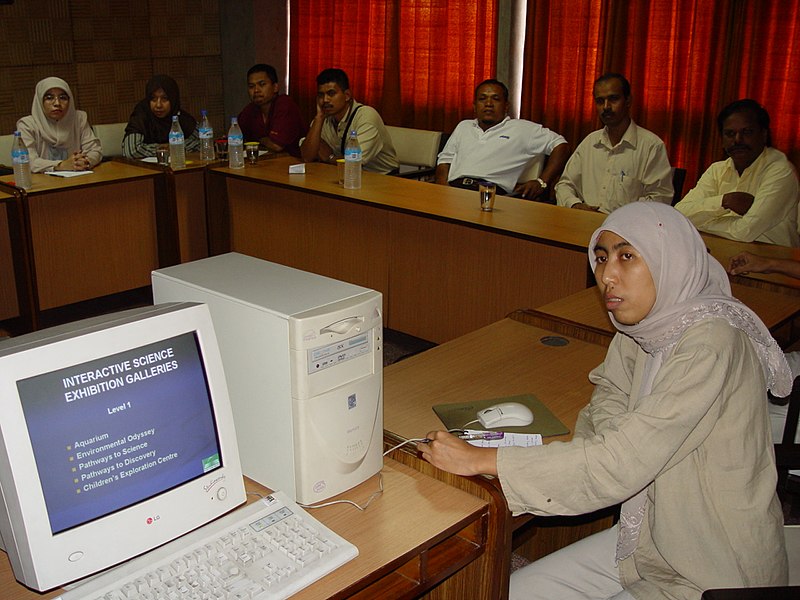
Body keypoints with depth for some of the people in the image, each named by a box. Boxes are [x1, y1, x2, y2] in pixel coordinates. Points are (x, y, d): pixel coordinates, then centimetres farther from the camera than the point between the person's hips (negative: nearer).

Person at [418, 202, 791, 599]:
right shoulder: (643, 329, -2)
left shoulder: (711, 344, -27)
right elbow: (610, 388, 17)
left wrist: (479, 459, -29)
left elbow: (620, 465, -32)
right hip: (650, 537, 7)